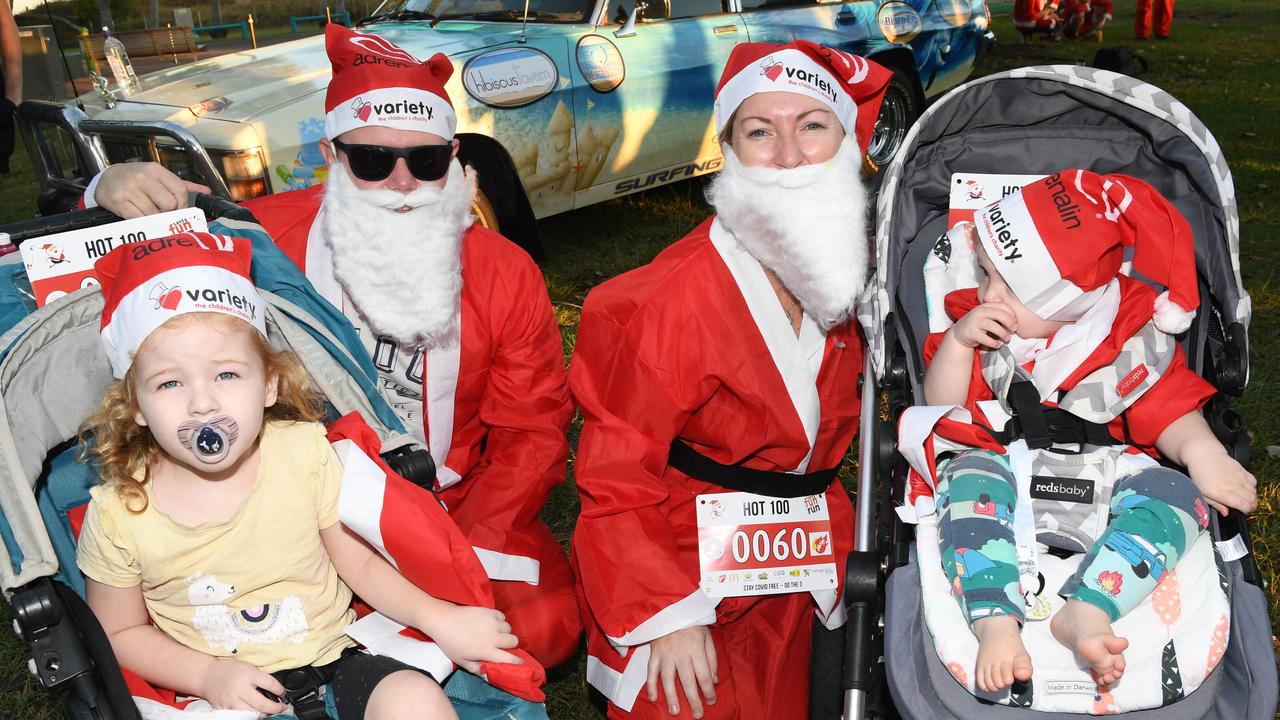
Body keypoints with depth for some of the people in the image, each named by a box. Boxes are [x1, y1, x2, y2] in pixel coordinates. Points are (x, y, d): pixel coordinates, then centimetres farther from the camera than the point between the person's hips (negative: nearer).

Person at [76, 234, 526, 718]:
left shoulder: (304, 452, -11)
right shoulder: (118, 515, -12)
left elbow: (359, 559, -2)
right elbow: (121, 633, 2)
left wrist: (436, 617, -14)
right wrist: (209, 675, -13)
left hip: (332, 659, -1)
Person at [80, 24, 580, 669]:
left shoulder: (507, 275, -9)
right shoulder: (269, 237, -10)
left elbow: (532, 429, -5)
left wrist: (466, 558, -17)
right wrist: (111, 193, -19)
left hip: (456, 502, 0)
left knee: (545, 628, -20)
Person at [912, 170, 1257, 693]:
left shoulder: (1135, 339, 2)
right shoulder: (981, 325, 7)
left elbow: (1170, 407, 3)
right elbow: (942, 408, 6)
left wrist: (1202, 451, -19)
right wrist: (957, 341, -10)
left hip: (1102, 481, 0)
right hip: (1005, 463, 0)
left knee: (1177, 495, -27)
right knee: (969, 476, -33)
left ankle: (1087, 609, -44)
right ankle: (995, 623, -48)